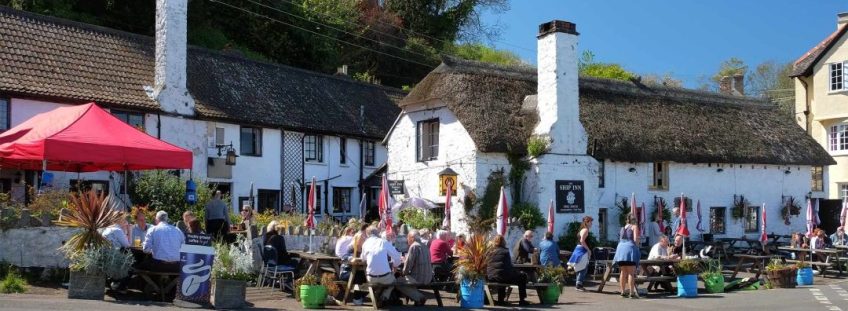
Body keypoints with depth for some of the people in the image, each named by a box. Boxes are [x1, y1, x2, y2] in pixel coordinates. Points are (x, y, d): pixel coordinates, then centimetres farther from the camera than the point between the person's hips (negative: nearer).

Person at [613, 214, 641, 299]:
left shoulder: (623, 228, 19)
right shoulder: (634, 227, 2)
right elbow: (635, 239, -9)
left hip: (620, 248, 6)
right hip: (630, 248, -6)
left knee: (623, 272, 10)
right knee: (631, 272, -5)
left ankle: (623, 291, 9)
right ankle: (632, 292, -10)